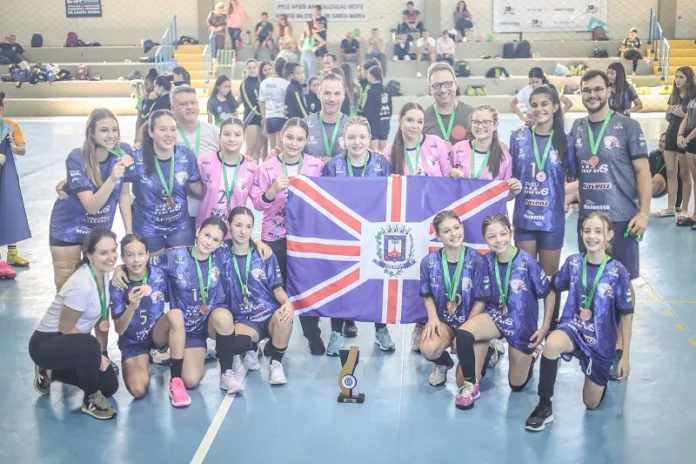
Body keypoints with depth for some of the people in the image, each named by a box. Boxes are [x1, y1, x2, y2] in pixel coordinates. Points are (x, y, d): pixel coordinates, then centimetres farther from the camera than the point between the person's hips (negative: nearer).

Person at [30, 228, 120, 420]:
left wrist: (101, 353, -2)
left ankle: (50, 372, 22)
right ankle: (91, 399, -11)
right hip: (45, 343, -8)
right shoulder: (82, 285, -31)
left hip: (72, 341, 9)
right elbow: (65, 327, -22)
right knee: (89, 346, -39)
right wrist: (96, 352, -16)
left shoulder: (105, 274, -6)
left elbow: (101, 317, 3)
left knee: (110, 386, 3)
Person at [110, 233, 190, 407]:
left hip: (157, 334, 1)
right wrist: (131, 307, -31)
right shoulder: (116, 285, -13)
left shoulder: (160, 275, -10)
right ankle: (144, 363, 13)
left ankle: (176, 381, -27)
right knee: (138, 391, -25)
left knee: (176, 313, -33)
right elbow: (119, 329, -14)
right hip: (133, 342, -1)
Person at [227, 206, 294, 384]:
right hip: (244, 320, 0)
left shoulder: (265, 255, 1)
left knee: (284, 316, -37)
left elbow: (277, 288, 0)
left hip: (270, 315, 0)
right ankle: (251, 349, 7)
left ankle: (275, 362, -7)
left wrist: (287, 302, -21)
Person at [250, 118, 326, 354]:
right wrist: (274, 190, -22)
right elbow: (258, 203, -6)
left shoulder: (317, 166, 1)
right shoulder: (267, 167, -3)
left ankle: (314, 336, 15)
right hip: (275, 236, 0)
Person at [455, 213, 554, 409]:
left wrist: (544, 328, -8)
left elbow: (549, 295, -9)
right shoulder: (487, 261, -10)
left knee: (517, 385, 10)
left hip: (522, 325, -2)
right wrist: (469, 322, -9)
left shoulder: (527, 262, -22)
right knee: (463, 333, -32)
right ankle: (471, 385, -8)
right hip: (496, 315, 2)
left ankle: (533, 352, 42)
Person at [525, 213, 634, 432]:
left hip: (601, 340, 0)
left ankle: (601, 375, 44)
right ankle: (544, 407, -20)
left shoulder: (617, 271, -12)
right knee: (551, 344, -37)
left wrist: (625, 356, -3)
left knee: (591, 404, 9)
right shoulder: (573, 262, -6)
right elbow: (555, 287, 12)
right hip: (572, 327, 1)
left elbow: (626, 315, -6)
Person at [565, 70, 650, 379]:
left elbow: (642, 171, -5)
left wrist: (643, 213, -11)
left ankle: (618, 348, 11)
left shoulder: (627, 126, -4)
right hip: (587, 218, 4)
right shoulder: (577, 128, 7)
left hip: (621, 218, -4)